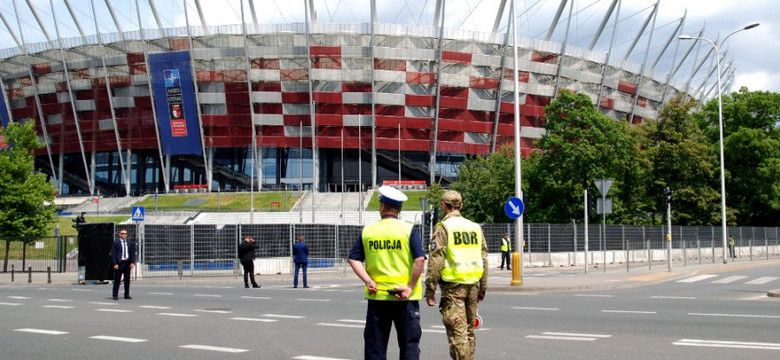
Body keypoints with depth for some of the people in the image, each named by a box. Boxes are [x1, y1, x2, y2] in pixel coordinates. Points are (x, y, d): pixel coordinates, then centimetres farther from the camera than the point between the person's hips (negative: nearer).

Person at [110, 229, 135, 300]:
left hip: (127, 263, 4)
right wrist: (115, 264, -13)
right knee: (117, 279, -1)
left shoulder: (129, 243, 12)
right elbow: (113, 254, -4)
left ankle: (127, 294, 15)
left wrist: (132, 262, 0)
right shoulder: (116, 242, -1)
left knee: (127, 279, 7)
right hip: (119, 263, -4)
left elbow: (132, 253, 12)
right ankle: (115, 295, 4)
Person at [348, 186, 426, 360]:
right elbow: (420, 260, -14)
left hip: (377, 295, 2)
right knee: (409, 345, 6)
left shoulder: (368, 231, 4)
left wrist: (369, 282, -5)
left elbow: (353, 259, 0)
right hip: (405, 298, -2)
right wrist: (410, 287, -9)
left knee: (375, 345, 9)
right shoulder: (409, 230, -5)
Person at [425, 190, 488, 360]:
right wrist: (483, 288, 20)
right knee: (469, 330, 16)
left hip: (453, 285, -6)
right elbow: (484, 259, 13)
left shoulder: (443, 227, -7)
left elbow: (435, 261, -12)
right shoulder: (475, 227, 11)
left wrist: (430, 290, -8)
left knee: (457, 332, -5)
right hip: (473, 284, 6)